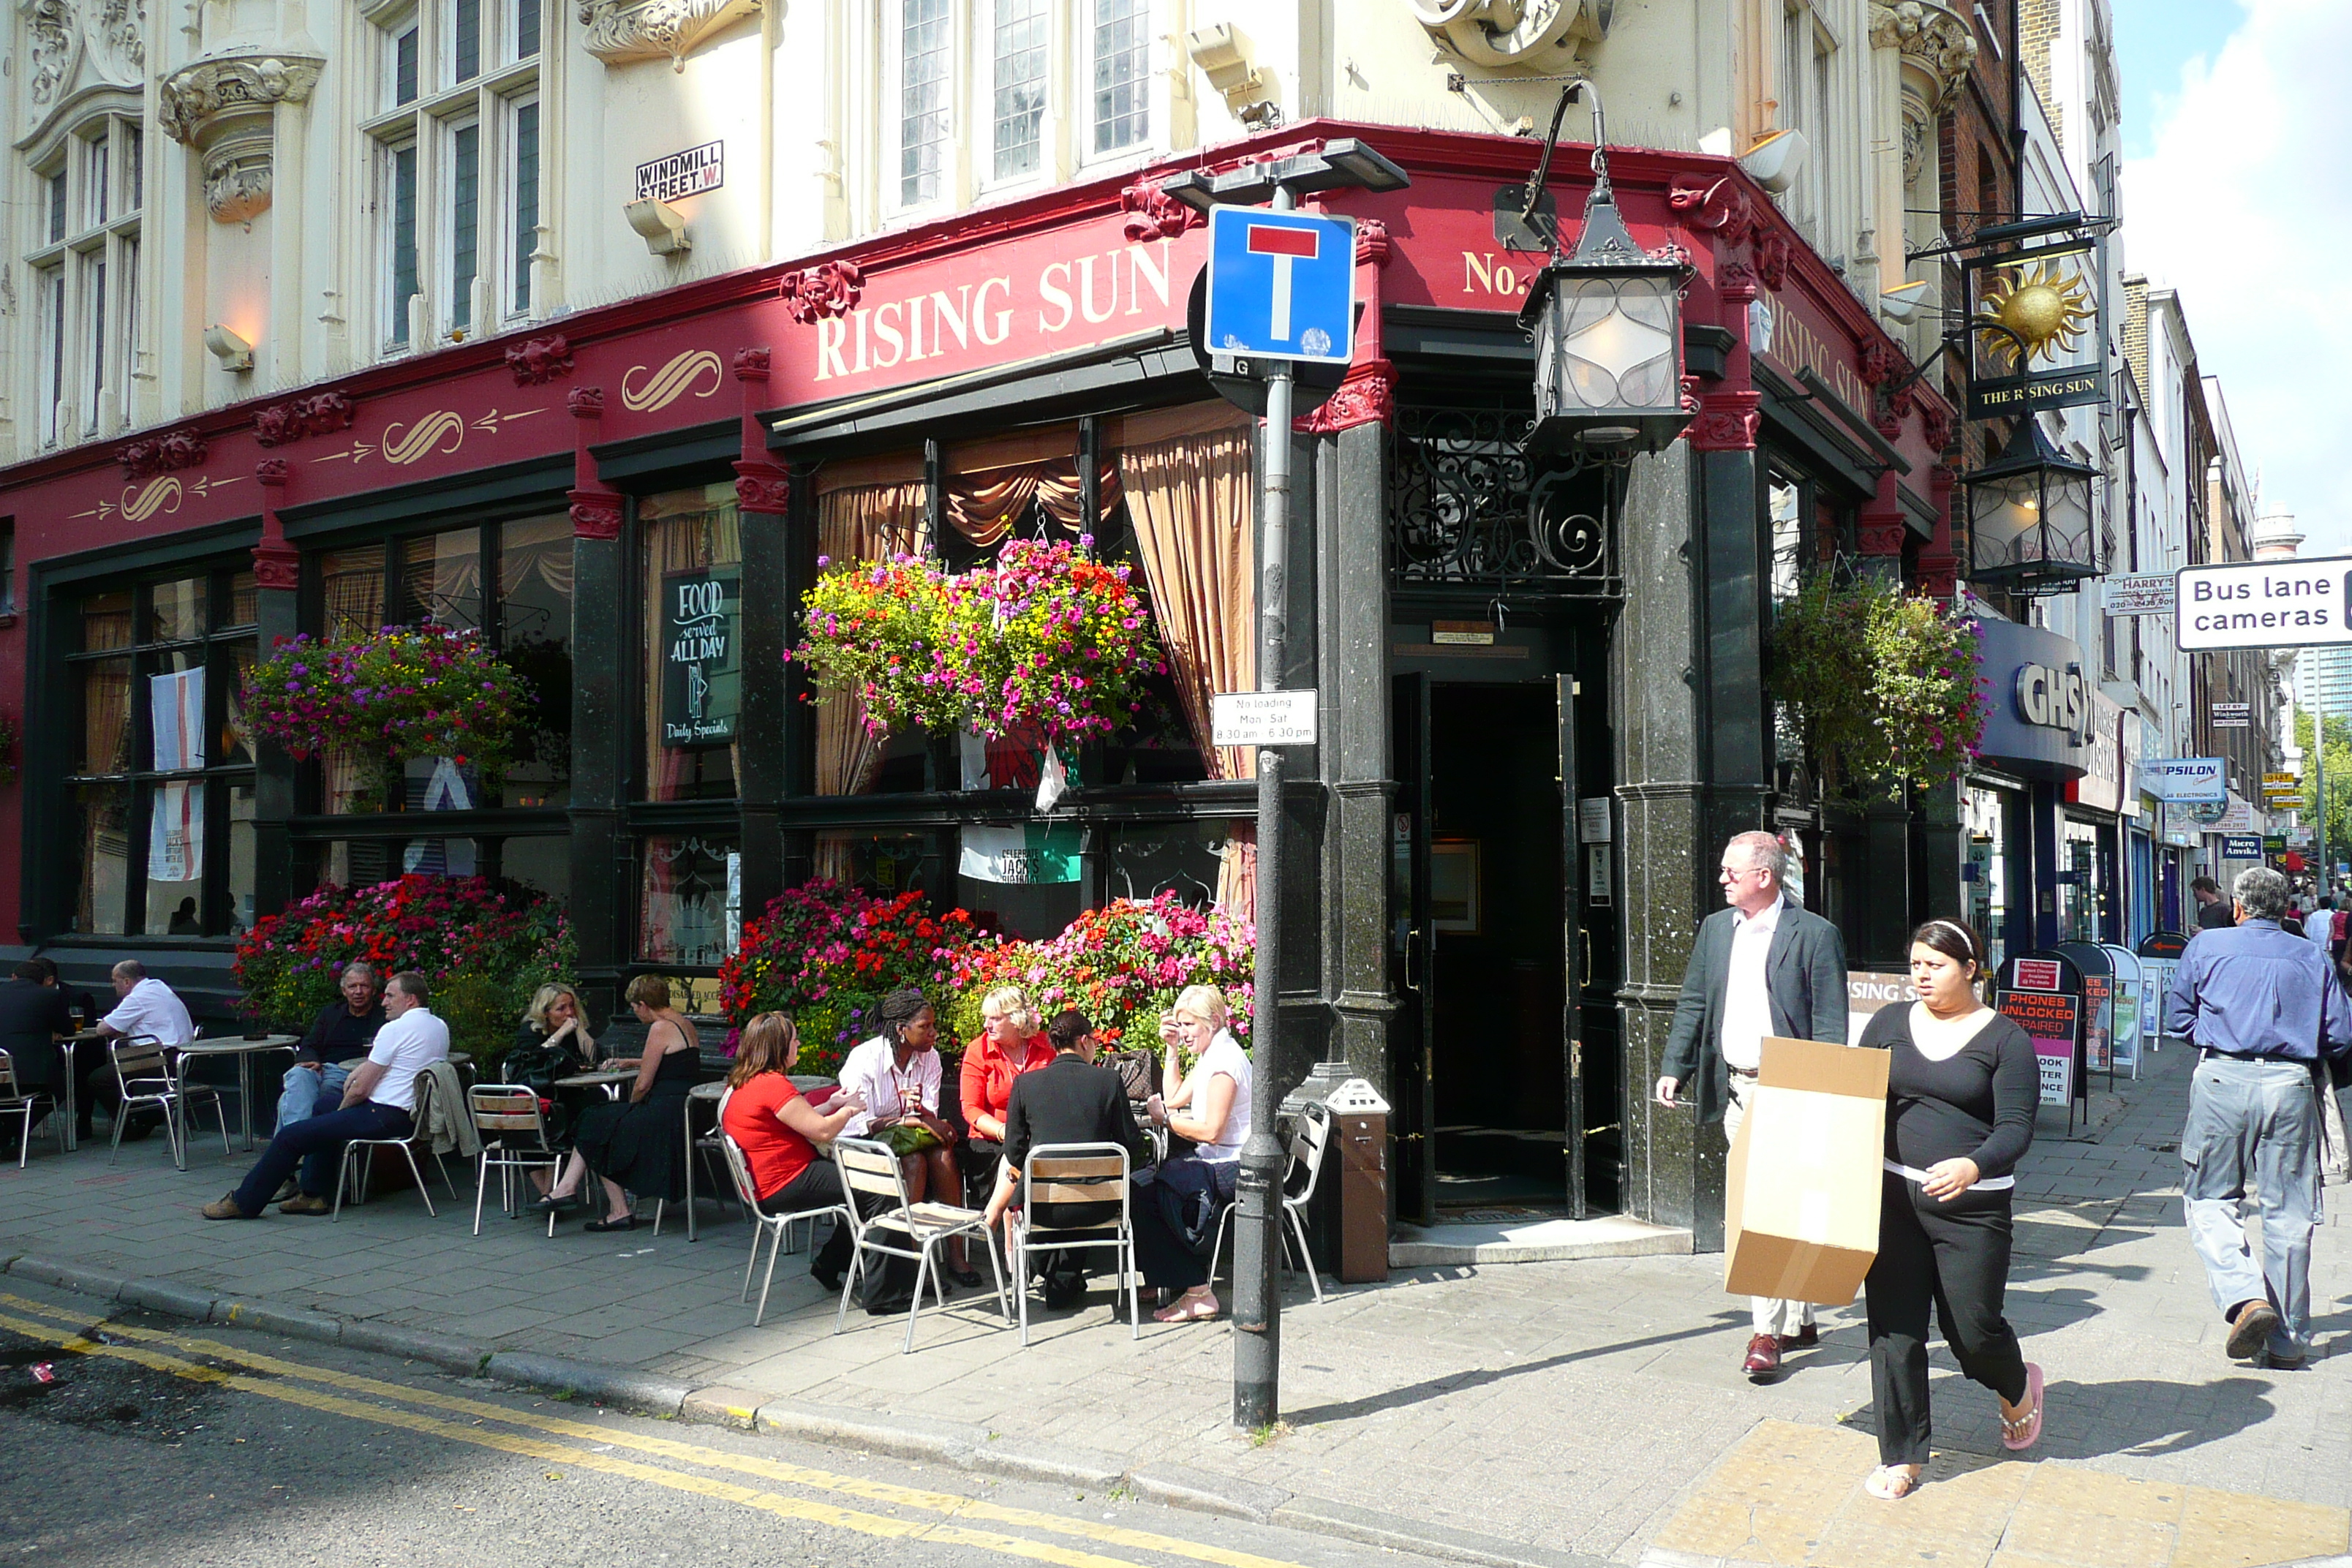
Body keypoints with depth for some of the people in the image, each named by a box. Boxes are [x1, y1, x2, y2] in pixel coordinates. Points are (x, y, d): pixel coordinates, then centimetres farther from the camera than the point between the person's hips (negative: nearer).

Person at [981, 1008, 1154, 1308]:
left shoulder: (1025, 1083, -4)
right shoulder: (1110, 1080, -5)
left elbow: (1015, 1152, 1)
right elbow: (1132, 1148, -2)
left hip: (1041, 1207, 0)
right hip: (1096, 1207, 0)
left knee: (1009, 1169, 33)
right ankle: (1066, 1280, 36)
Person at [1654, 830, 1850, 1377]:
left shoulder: (1815, 934, -8)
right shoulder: (1715, 928, 11)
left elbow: (1830, 1025, -9)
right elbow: (1692, 1004, 15)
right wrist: (1673, 1068, 7)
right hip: (1732, 1087, 7)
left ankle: (1768, 1332, -3)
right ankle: (1798, 1320, 24)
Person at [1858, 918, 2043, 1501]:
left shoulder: (2003, 1038, -3)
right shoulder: (1889, 1023, 8)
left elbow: (2016, 1128, -10)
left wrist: (1973, 1166, -27)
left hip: (1971, 1206, -3)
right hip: (1892, 1196, 3)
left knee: (1973, 1327, 6)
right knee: (1893, 1330, 3)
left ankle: (2018, 1386, 42)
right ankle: (1901, 1457, 17)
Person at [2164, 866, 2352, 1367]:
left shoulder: (2205, 946, 5)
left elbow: (2177, 1018, 9)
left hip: (2222, 1080, -2)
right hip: (2290, 1085, 2)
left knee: (2209, 1199, 9)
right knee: (2289, 1214, 8)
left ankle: (2246, 1298, -13)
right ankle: (2288, 1340, 14)